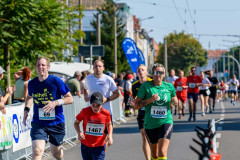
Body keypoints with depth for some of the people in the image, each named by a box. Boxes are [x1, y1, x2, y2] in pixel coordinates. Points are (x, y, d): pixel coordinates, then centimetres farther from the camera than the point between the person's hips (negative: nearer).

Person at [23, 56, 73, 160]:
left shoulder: (56, 81, -9)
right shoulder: (32, 83, 2)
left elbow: (70, 99, -5)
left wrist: (55, 103, -21)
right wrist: (26, 110, 6)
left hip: (56, 123, -1)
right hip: (38, 123, 1)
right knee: (37, 151, -19)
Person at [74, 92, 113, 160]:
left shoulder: (106, 113, -9)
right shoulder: (85, 112, -12)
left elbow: (109, 124, 11)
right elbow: (76, 123, 1)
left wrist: (110, 135, -6)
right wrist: (79, 133, -18)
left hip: (99, 146, -1)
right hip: (85, 145, 1)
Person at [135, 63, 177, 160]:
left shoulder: (169, 86, 3)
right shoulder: (145, 86, -4)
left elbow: (175, 99, 22)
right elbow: (137, 105, -5)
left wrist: (175, 100, -2)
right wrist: (150, 100, -19)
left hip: (166, 122, 0)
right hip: (150, 124, 0)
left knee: (162, 152, -17)